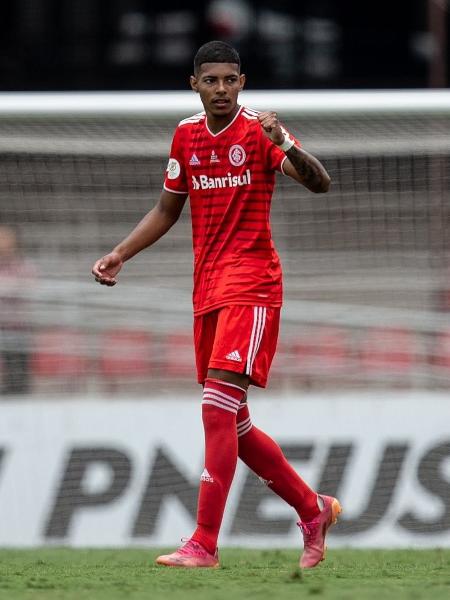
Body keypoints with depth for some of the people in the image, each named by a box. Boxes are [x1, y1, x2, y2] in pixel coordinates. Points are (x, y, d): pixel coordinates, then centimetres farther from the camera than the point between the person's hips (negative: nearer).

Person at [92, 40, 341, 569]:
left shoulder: (258, 130, -7)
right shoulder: (186, 135, 11)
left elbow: (319, 182, -20)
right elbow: (167, 209, 23)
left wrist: (284, 146, -38)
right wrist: (119, 255, 13)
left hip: (251, 284, -7)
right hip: (207, 290, 7)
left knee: (218, 405, -18)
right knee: (232, 424, 9)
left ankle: (204, 544, -20)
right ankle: (313, 509, 25)